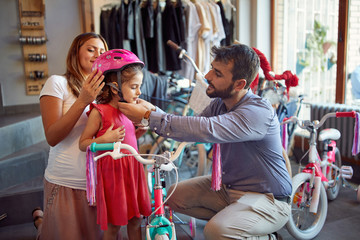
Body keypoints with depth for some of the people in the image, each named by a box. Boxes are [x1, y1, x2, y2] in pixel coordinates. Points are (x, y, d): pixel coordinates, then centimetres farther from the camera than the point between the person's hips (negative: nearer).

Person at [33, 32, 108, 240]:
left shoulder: (102, 89, 11)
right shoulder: (58, 83, -7)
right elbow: (52, 137, -16)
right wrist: (83, 101, -25)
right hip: (66, 184, -5)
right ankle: (40, 219, 43)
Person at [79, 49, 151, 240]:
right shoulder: (99, 112, -12)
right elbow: (83, 144, -9)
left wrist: (138, 132, 3)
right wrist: (104, 139, -25)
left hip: (132, 169, 6)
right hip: (111, 172, -6)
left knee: (135, 220, 15)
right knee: (113, 225, 7)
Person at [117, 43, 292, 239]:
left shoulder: (259, 111, -28)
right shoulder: (219, 104, 0)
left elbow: (206, 130, -40)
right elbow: (191, 128, 0)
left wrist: (149, 116, -36)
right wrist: (153, 111, -16)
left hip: (267, 197, -7)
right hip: (227, 185, 8)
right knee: (175, 196, -1)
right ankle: (228, 219, 14)